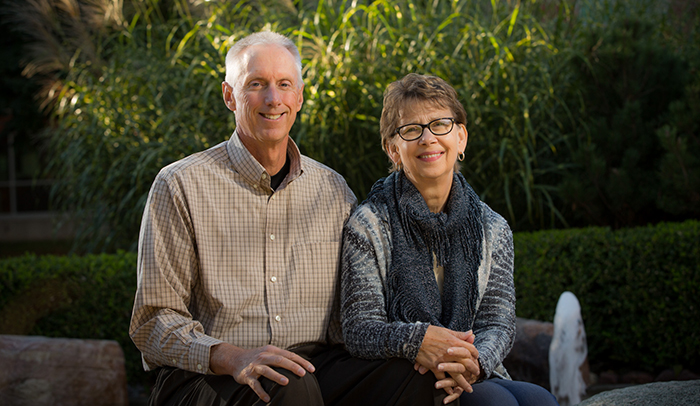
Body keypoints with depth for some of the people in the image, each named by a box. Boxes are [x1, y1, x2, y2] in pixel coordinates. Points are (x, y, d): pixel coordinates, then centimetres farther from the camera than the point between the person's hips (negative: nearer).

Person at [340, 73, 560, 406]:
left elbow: (497, 323, 3)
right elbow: (359, 330, -6)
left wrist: (473, 362, -21)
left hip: (476, 378, 5)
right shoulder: (369, 225, 0)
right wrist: (414, 338, -28)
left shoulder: (493, 229, 11)